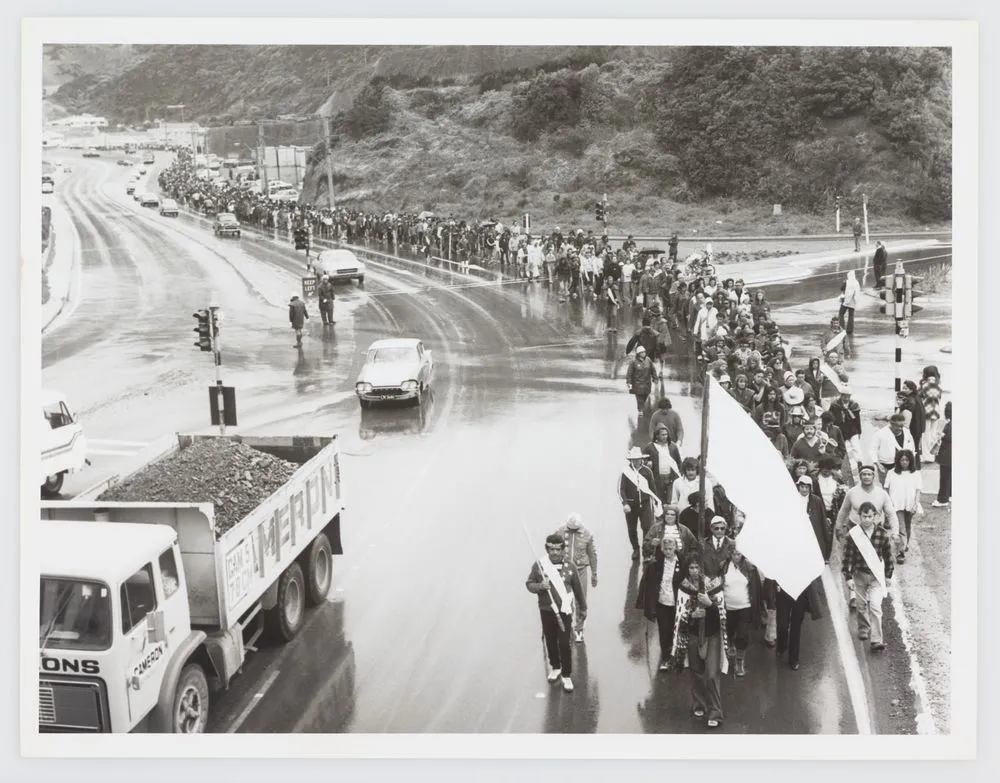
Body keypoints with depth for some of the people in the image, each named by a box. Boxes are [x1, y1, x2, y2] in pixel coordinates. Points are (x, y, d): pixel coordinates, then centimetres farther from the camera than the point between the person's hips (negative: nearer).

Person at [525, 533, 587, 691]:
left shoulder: (569, 567, -5)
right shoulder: (538, 565, -6)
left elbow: (577, 588, 6)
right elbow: (529, 584, 1)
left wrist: (583, 607, 15)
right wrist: (540, 586, -21)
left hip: (564, 611, -1)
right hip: (546, 611, 1)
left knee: (564, 644, -3)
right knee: (550, 641, 16)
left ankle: (567, 675, 10)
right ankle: (555, 667, 38)